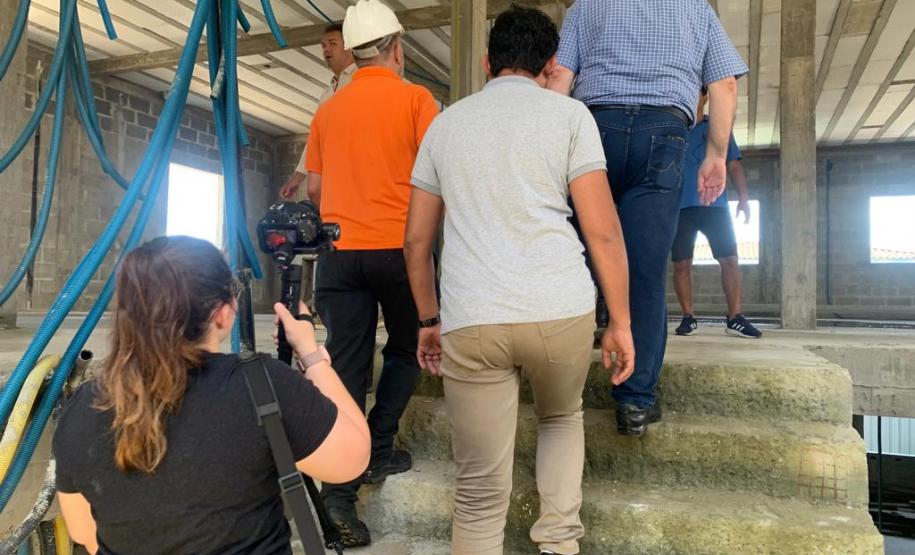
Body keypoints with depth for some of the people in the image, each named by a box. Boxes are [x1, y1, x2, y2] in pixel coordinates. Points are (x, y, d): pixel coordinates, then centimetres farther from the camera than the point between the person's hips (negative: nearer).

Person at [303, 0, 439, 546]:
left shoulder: (328, 110, 12)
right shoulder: (415, 98, -1)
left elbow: (314, 189, 15)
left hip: (341, 251, 4)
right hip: (400, 248, -3)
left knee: (347, 368, 5)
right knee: (406, 350, 18)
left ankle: (339, 490, 2)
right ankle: (377, 451, 13)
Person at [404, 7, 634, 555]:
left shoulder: (445, 123, 18)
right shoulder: (568, 114, 9)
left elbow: (417, 239, 17)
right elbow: (603, 230, 0)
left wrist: (429, 320, 25)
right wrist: (621, 322, 8)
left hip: (469, 320, 1)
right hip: (560, 309, -1)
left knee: (480, 490, 8)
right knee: (562, 418, 29)